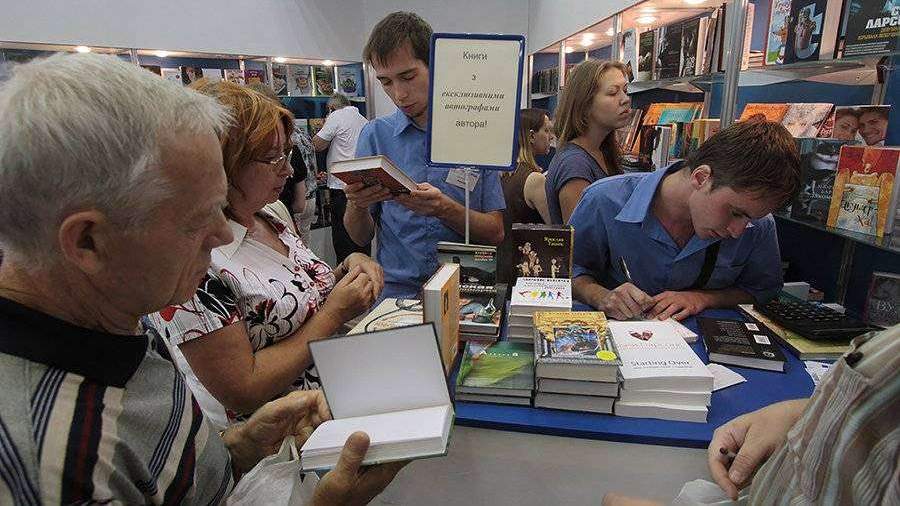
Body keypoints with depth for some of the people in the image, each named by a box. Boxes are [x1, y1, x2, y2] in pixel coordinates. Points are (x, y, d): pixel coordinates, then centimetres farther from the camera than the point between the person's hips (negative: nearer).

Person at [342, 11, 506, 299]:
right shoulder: (375, 135, 5)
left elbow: (496, 233, 1)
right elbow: (361, 237, 8)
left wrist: (445, 208, -16)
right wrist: (357, 206, -14)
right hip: (395, 290, 0)